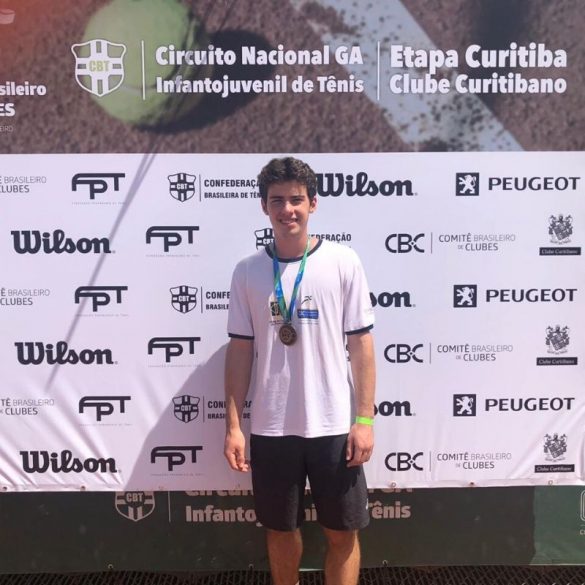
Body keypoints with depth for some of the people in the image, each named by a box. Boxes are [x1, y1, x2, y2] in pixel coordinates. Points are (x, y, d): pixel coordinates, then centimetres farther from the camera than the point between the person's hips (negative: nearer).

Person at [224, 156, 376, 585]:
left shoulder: (343, 263, -5)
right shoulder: (247, 271, 0)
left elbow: (361, 344, -3)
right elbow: (240, 350, 3)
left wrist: (365, 419, -6)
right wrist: (233, 425, 1)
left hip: (333, 425, -1)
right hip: (269, 427, 2)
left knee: (343, 532, 12)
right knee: (281, 529, 18)